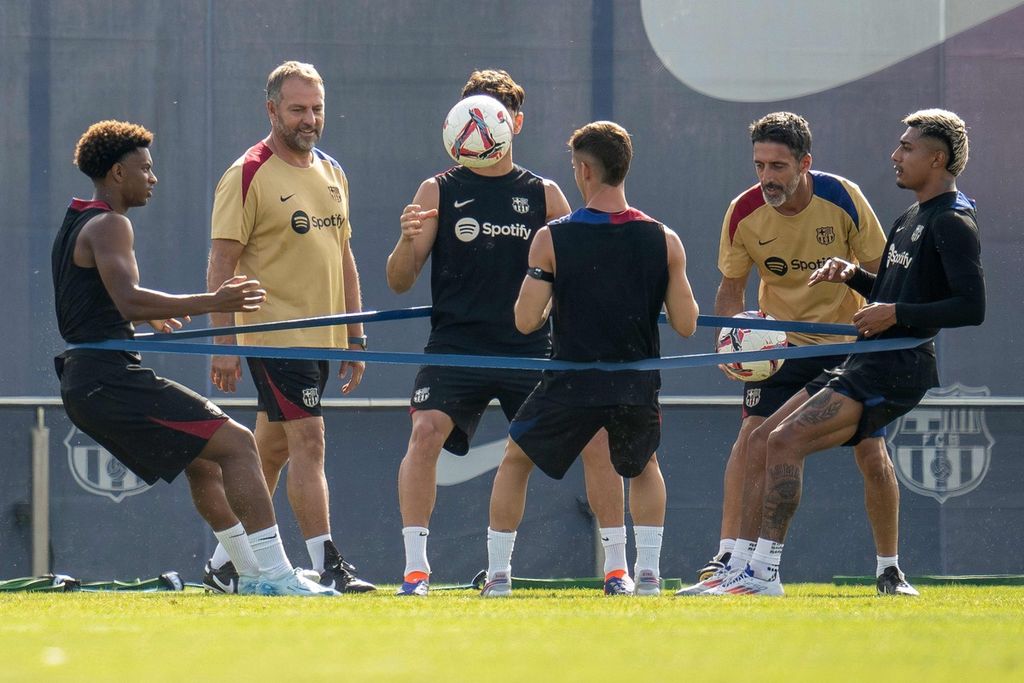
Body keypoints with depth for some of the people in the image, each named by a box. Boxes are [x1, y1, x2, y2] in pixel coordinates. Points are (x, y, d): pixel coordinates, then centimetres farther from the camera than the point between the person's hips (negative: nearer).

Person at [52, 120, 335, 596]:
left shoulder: (76, 225, 19)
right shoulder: (108, 225, -12)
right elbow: (128, 301, -26)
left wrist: (148, 317, 43)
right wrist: (210, 303, -27)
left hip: (84, 384, 11)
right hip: (111, 376, -11)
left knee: (203, 461, 23)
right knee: (236, 443, -12)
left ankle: (252, 573, 26)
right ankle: (274, 574, -19)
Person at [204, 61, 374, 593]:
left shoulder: (332, 174, 14)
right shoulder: (248, 175, -8)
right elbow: (222, 262, -10)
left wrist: (354, 335, 16)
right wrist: (223, 342, -16)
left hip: (321, 338, 7)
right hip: (274, 332, -7)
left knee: (272, 450, 10)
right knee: (308, 441, -13)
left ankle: (226, 561, 18)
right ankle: (327, 565, -15)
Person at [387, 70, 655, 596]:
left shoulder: (543, 195, 11)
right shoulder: (439, 191, 7)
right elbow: (399, 283, 3)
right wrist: (408, 242, -18)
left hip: (529, 348, 2)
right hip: (457, 344, -2)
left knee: (595, 436, -8)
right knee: (425, 431, -24)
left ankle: (616, 566, 5)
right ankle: (415, 567, -17)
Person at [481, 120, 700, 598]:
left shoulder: (552, 239, -9)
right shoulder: (663, 241, -4)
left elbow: (526, 321, -8)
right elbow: (686, 325, -2)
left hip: (572, 384, -2)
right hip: (637, 386, 2)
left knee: (515, 460, 21)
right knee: (644, 467, 30)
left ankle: (498, 574, 16)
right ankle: (648, 572, 18)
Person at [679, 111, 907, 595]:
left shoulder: (843, 198, -18)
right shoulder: (743, 214, -14)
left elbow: (880, 273, -5)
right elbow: (730, 290, 0)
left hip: (849, 342, -1)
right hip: (781, 343, 1)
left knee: (872, 454, -5)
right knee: (752, 439, -17)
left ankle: (889, 569, 11)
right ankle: (730, 562, -16)